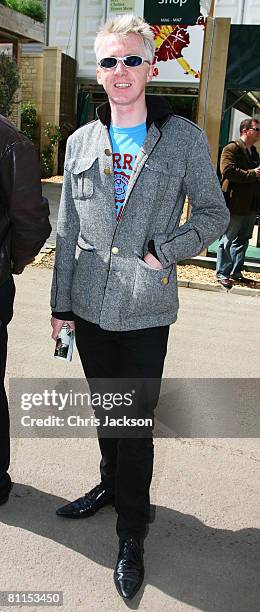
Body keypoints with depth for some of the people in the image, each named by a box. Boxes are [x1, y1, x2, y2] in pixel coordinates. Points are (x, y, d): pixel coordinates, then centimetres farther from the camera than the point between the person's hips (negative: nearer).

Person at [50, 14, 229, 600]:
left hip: (144, 309, -3)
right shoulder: (81, 143, 8)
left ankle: (132, 533, 23)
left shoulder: (184, 139, -2)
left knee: (136, 424, 3)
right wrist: (60, 303, 9)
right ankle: (111, 484, 44)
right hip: (88, 305, 4)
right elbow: (68, 231, 9)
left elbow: (215, 214, 3)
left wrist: (163, 252, -11)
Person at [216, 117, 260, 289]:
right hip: (235, 205, -8)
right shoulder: (231, 149, -8)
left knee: (242, 241, 13)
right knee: (227, 241, 0)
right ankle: (222, 274, 9)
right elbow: (228, 171, -21)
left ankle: (236, 273, 23)